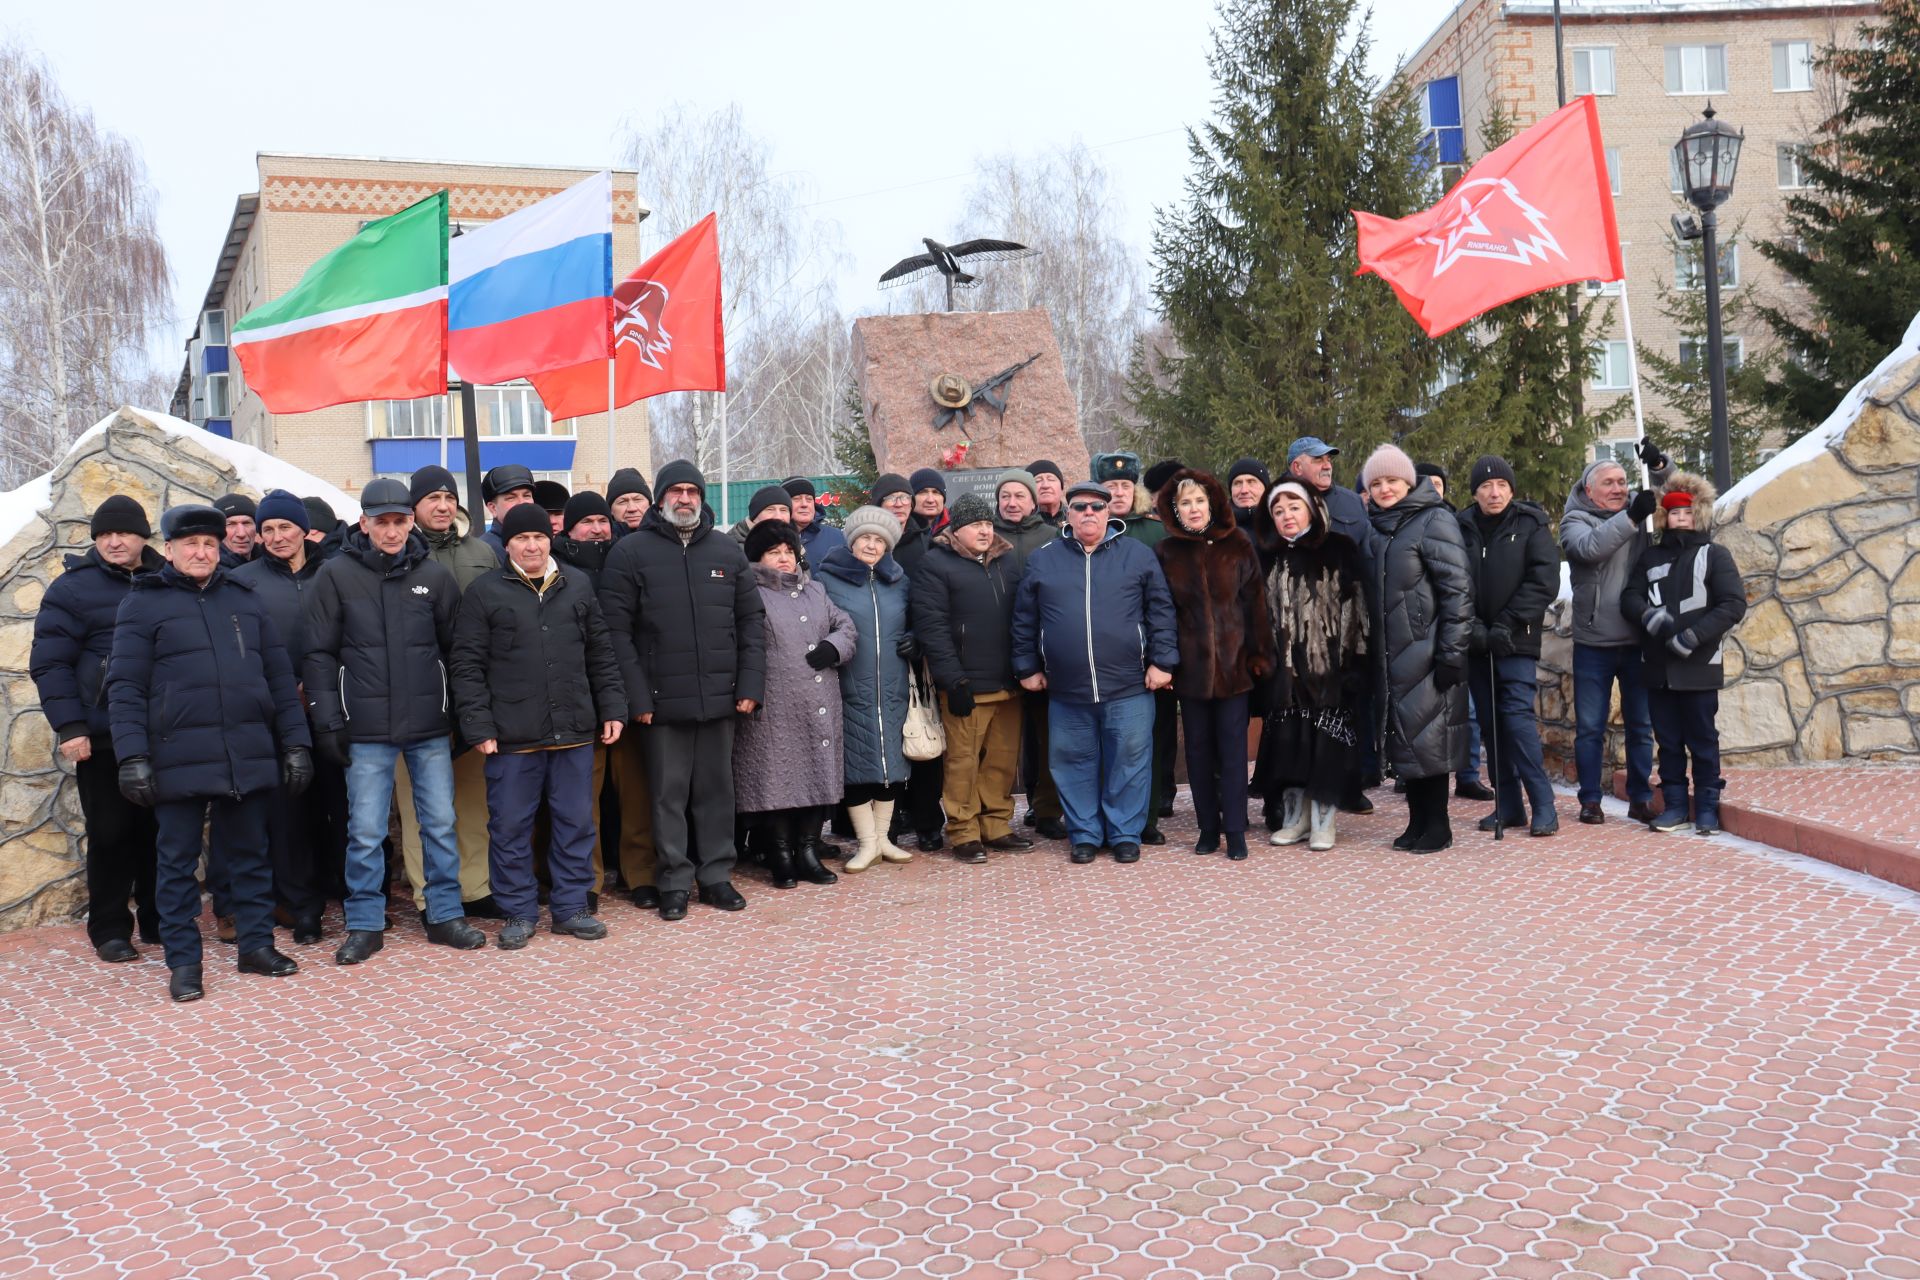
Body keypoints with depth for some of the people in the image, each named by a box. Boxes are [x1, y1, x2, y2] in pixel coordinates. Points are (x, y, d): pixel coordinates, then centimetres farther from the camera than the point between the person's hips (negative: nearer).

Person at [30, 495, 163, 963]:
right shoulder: (74, 587, -2)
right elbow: (50, 663, -5)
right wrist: (69, 727, -13)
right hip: (103, 737, -3)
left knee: (159, 830, 9)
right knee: (111, 833, 1)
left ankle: (158, 921, 21)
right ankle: (109, 930, 12)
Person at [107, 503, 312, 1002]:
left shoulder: (244, 599, 12)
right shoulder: (143, 602, 2)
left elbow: (279, 677, 12)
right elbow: (125, 688, -4)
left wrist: (296, 742, 6)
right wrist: (132, 755, -12)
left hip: (249, 756, 3)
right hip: (178, 759, -3)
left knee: (249, 855, 11)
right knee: (177, 861, 4)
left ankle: (257, 944, 21)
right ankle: (183, 962, 12)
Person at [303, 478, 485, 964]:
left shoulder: (434, 574, 4)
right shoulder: (336, 575, -1)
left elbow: (455, 647, 8)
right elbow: (320, 654, 0)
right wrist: (328, 721, -5)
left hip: (430, 725, 2)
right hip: (367, 728, -2)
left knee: (440, 823, 7)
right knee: (365, 831, 3)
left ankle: (445, 915, 19)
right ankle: (365, 925, 15)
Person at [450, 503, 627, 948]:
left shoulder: (578, 586, 9)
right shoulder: (484, 593, -1)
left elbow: (601, 654, 13)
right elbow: (466, 665, -2)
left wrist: (613, 708, 7)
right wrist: (478, 726, -9)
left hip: (574, 732, 3)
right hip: (511, 737, -3)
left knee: (575, 824, 9)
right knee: (510, 828, 5)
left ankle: (571, 906, 21)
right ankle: (518, 912, 17)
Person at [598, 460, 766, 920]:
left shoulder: (728, 551, 10)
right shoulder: (631, 552, -1)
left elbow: (752, 620, 11)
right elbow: (617, 629, -5)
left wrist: (750, 685, 2)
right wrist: (636, 696, -12)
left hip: (720, 697, 3)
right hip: (662, 701, -3)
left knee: (717, 790, 10)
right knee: (669, 794, 3)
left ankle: (716, 875, 21)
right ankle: (674, 883, 13)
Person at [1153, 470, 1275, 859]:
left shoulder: (1237, 546, 3)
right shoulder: (1167, 552, 5)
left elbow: (1254, 602, 2)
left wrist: (1258, 654, -3)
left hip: (1232, 662, -1)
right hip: (1190, 665, 1)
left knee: (1232, 746, 0)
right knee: (1198, 747, 6)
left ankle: (1235, 830, 5)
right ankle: (1208, 828, 14)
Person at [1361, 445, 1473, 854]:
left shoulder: (1433, 521, -8)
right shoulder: (1376, 527, 14)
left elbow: (1457, 589, -13)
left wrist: (1451, 652, -17)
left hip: (1425, 651, -7)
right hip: (1391, 654, 7)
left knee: (1427, 736, -3)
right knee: (1403, 739, 10)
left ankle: (1437, 825, 6)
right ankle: (1418, 821, 18)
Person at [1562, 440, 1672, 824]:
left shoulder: (1639, 512, 9)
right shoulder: (1576, 521, -2)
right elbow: (1590, 547, -21)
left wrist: (1658, 465, -12)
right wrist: (1630, 517, -30)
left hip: (1637, 641, 3)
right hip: (1593, 645, -3)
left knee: (1641, 725, 9)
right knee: (1590, 727, 4)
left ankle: (1640, 799, 19)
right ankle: (1590, 800, 13)